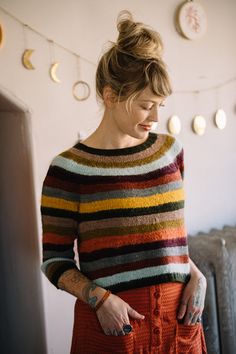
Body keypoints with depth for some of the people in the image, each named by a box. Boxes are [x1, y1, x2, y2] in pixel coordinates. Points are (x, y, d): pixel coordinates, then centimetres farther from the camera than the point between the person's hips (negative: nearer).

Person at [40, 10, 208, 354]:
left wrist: (195, 273, -1)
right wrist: (101, 298, -18)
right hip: (112, 321, -4)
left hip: (177, 314, 5)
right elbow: (56, 260, -5)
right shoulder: (69, 168, -11)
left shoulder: (170, 149, 3)